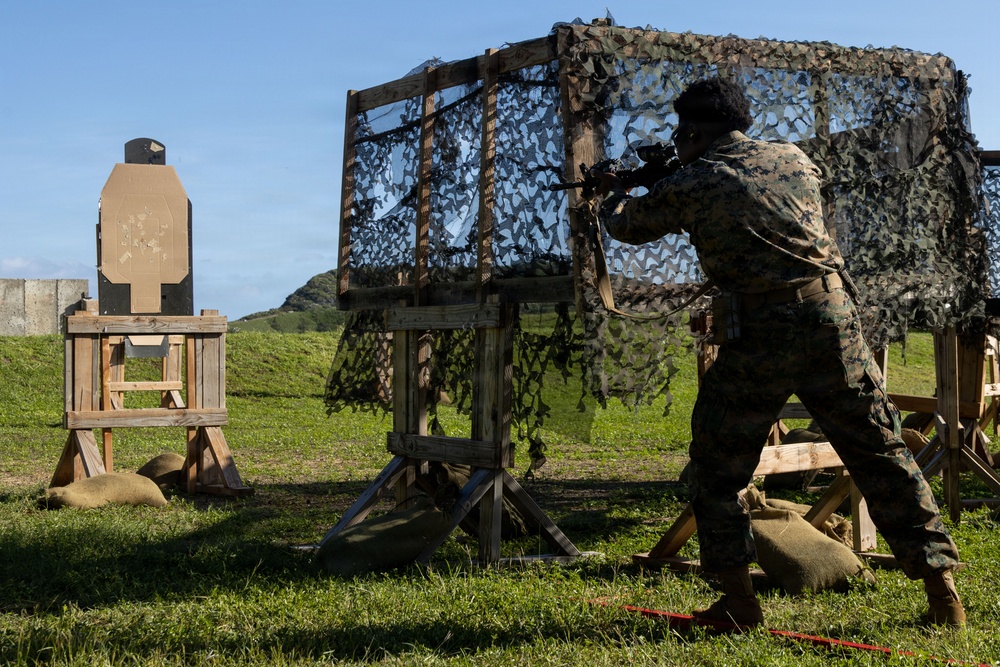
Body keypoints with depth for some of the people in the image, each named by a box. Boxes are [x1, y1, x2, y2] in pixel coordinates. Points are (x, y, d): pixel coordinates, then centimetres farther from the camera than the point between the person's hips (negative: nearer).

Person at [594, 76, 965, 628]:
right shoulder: (793, 158, 13)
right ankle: (941, 586, 9)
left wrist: (613, 195, 41)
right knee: (881, 453, 9)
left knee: (717, 468, 13)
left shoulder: (691, 186, 1)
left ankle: (738, 600, 11)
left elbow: (627, 226, 17)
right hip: (832, 314, 4)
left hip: (760, 333, -4)